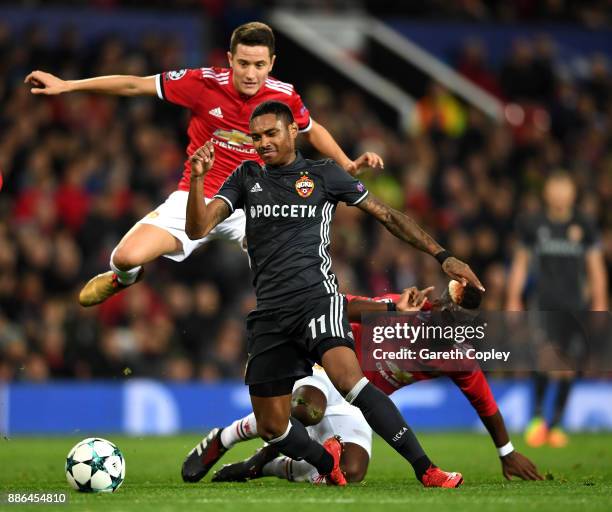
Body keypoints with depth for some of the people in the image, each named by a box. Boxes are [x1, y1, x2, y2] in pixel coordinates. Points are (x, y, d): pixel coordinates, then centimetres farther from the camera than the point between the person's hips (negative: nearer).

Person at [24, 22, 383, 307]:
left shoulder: (284, 96, -7)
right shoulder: (204, 83, -13)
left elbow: (312, 129, 16)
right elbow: (135, 86, -5)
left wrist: (348, 164, 4)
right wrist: (66, 85, -6)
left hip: (250, 205, 0)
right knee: (128, 256, -19)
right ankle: (124, 277, 21)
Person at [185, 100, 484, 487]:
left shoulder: (324, 174, 7)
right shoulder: (247, 177, 14)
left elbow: (387, 215, 12)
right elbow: (198, 229, 6)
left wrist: (442, 255, 5)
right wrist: (197, 178, -11)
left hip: (316, 297, -4)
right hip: (269, 311, 4)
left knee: (347, 377, -32)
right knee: (272, 428, 1)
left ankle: (426, 469, -33)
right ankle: (329, 464, 32)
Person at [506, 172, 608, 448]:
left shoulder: (584, 227, 5)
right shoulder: (533, 226, 6)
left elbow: (596, 268, 8)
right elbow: (520, 264, 13)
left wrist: (600, 303, 2)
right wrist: (513, 299, 8)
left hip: (576, 305, 2)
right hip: (545, 302, -1)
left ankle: (556, 424, 13)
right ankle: (537, 415, -7)